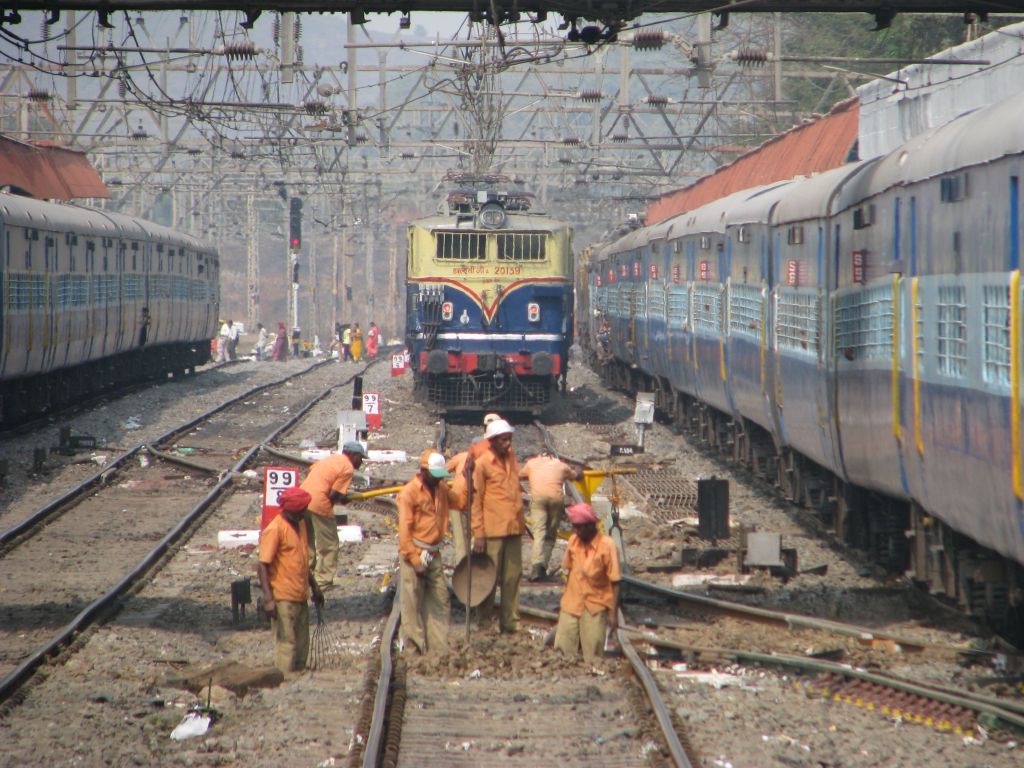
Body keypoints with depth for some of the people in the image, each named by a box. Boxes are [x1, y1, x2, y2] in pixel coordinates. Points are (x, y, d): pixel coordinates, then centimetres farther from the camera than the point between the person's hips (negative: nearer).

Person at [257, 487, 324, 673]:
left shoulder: (300, 525, 12)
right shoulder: (274, 530, -14)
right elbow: (263, 565, -17)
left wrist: (314, 587, 27)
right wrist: (268, 599, -23)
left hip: (300, 597, 8)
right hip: (283, 599, -8)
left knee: (302, 646, 11)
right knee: (287, 644, -8)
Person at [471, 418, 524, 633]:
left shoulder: (511, 458, 11)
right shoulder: (482, 464, -7)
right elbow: (475, 500, -7)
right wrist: (478, 534, -12)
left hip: (514, 528, 6)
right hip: (492, 531, -6)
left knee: (512, 577, 7)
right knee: (489, 578, 0)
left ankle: (510, 621, 13)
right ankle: (485, 622, 8)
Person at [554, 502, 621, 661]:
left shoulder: (606, 545, -12)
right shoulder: (573, 541, 2)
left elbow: (615, 582, -11)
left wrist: (613, 614, -13)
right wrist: (563, 602, 18)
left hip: (595, 608, -4)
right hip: (571, 605, 4)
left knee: (592, 656, -1)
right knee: (563, 650, -2)